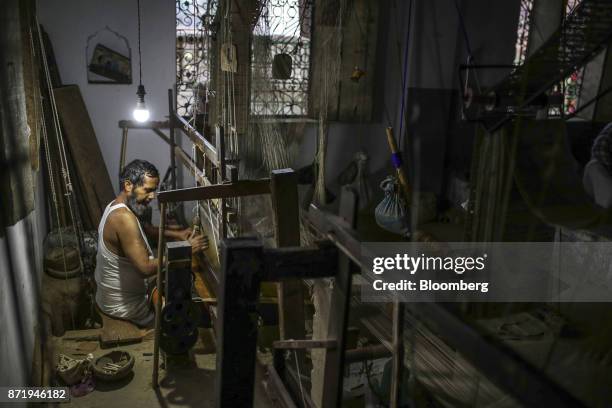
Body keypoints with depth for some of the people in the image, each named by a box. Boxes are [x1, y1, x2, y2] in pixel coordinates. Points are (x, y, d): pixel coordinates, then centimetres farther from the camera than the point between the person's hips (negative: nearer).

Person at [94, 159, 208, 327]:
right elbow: (146, 268, -36)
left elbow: (143, 229, 17)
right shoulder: (124, 218, -31)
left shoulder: (117, 205, -1)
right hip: (122, 304, -9)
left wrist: (175, 234, 1)